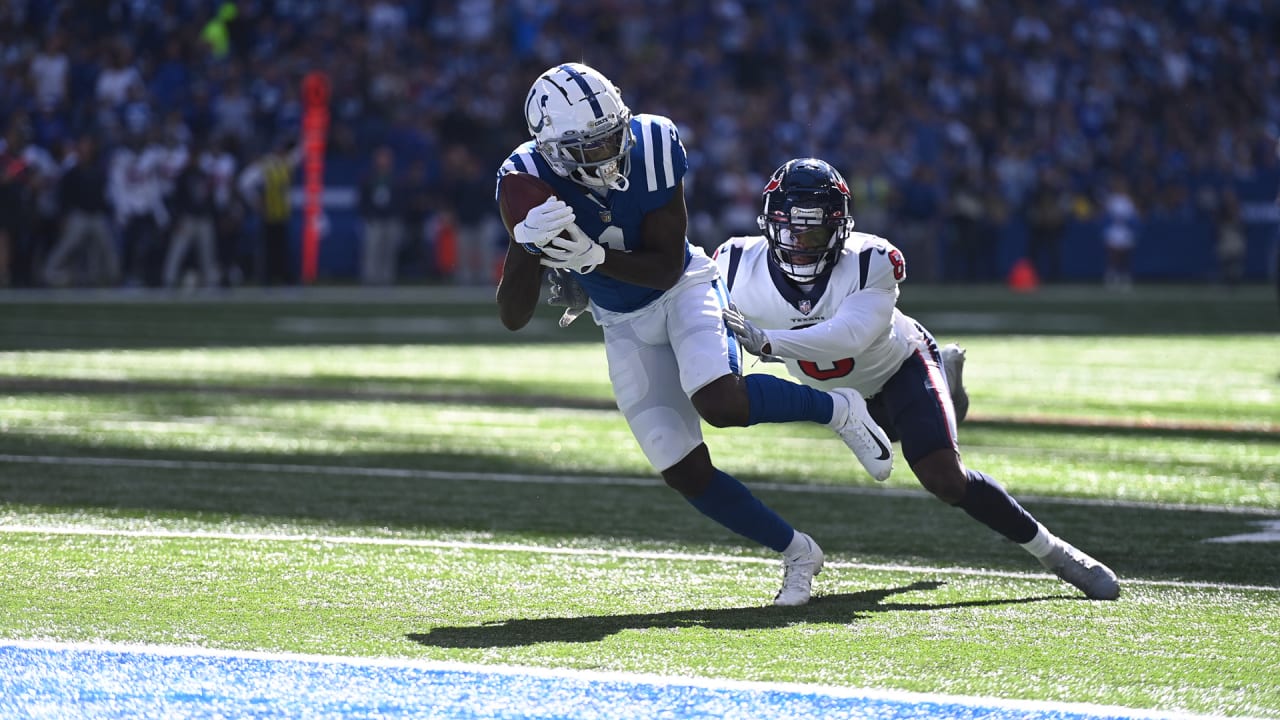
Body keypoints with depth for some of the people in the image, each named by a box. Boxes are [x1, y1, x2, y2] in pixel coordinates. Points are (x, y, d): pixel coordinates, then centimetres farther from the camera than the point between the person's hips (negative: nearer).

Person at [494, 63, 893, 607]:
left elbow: (668, 267, -19)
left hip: (683, 290, -2)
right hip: (625, 327, 2)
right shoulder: (530, 181, -22)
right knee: (685, 473, -4)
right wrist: (528, 245, -43)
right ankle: (795, 552, 16)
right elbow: (513, 317, -24)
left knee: (720, 402, -32)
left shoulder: (653, 145, -24)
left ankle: (838, 409, -4)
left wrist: (594, 257, -36)